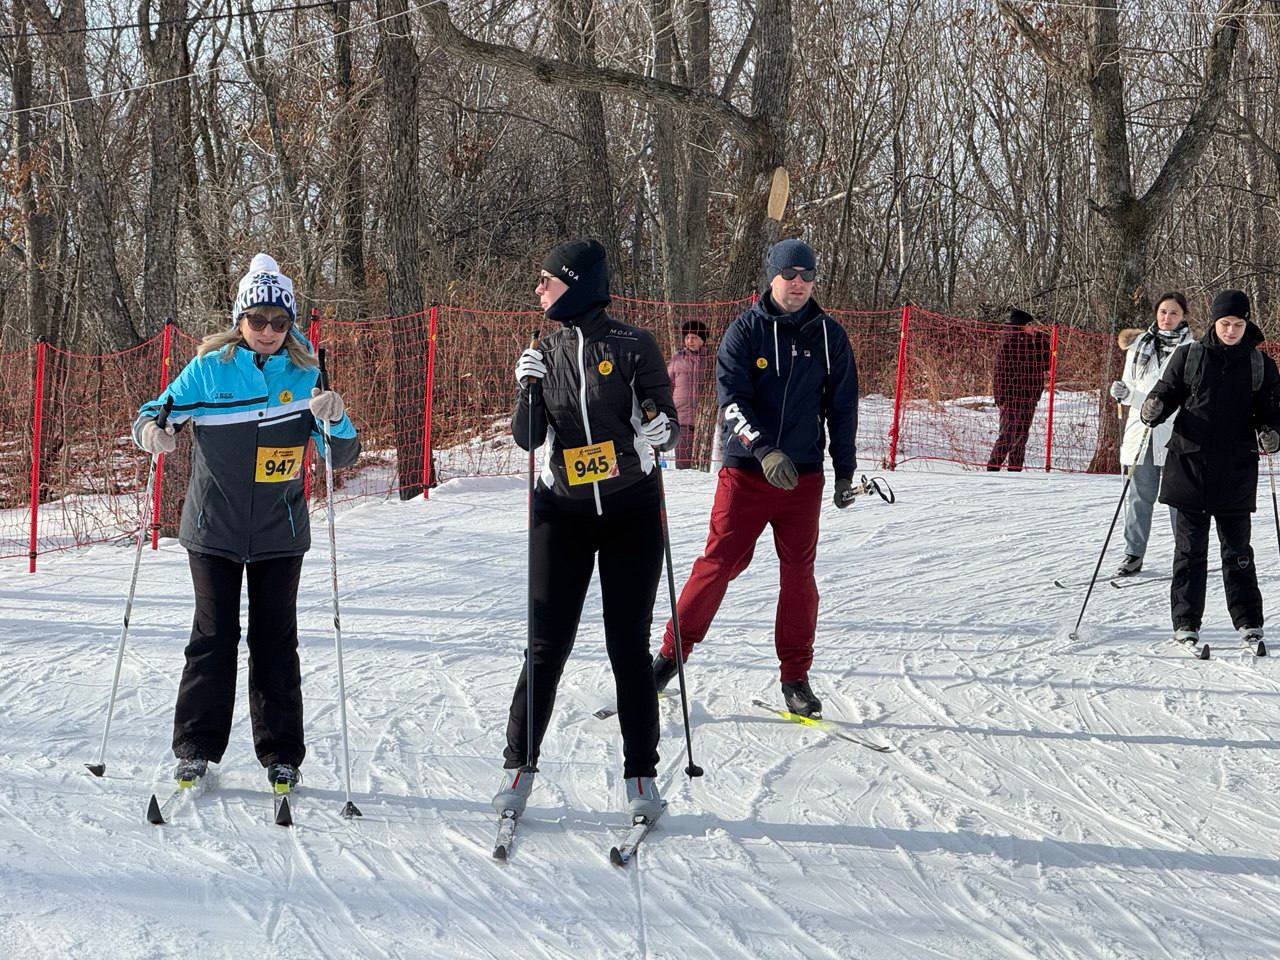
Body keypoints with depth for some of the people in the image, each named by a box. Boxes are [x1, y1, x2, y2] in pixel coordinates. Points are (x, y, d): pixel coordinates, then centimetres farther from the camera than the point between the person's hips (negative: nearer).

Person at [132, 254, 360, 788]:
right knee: (213, 638, 0)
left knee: (275, 642, 4)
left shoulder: (304, 377, 1)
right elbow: (158, 412, 1)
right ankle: (197, 749, 9)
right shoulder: (208, 370, -1)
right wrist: (150, 431, -22)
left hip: (279, 533, 1)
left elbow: (343, 457, -2)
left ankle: (281, 754, 11)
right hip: (214, 528, -1)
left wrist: (336, 421, -23)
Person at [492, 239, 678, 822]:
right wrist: (528, 390, -15)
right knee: (547, 646, 1)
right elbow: (528, 439, 2)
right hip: (563, 514, 3)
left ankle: (641, 775, 11)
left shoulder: (632, 347, -5)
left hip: (631, 515, -2)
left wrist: (661, 431, -23)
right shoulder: (545, 349, 5)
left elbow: (666, 416, -1)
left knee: (629, 647, 2)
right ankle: (519, 764, 12)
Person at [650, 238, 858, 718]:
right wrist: (764, 450, -25)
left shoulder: (829, 336, 6)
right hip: (745, 469, -2)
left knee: (798, 571, 3)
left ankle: (795, 676, 12)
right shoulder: (745, 331, -2)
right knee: (719, 562, -4)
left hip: (803, 474, 2)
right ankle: (672, 652, 9)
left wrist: (845, 471, 11)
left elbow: (843, 407, 12)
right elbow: (731, 398, -11)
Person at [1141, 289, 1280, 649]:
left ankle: (1249, 621, 15)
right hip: (1189, 463, 0)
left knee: (1237, 548, 5)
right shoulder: (1188, 356, 5)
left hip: (1236, 469, 0)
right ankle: (1186, 623, 8)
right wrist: (1154, 409, -15)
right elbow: (1167, 391, 8)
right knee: (1189, 548, 2)